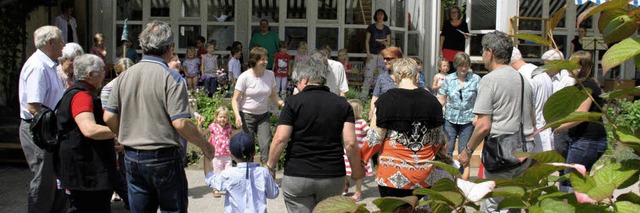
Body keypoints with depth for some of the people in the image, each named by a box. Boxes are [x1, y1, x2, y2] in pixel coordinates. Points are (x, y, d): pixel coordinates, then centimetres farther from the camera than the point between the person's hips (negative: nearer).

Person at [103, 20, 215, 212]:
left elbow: (109, 117, 4)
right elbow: (180, 123, -20)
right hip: (162, 157, -5)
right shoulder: (171, 78, -14)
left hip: (132, 157, 6)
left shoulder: (125, 76, 3)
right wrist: (204, 145, -6)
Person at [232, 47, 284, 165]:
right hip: (247, 115, -3)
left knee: (266, 145, -6)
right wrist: (237, 116, -24)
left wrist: (283, 104, -12)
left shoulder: (270, 75, -1)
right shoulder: (244, 77, -12)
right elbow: (235, 100, -10)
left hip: (263, 115, 3)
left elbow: (273, 96, 8)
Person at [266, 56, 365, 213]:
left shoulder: (293, 102, -5)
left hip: (297, 176, -3)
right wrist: (356, 169, 10)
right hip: (334, 176, 3)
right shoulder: (342, 104, 3)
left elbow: (280, 139, -10)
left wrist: (271, 166, 3)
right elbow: (350, 143, -3)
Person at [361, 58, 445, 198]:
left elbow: (376, 138, -8)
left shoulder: (386, 100, -7)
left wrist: (362, 156, 8)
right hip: (424, 175, 3)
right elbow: (438, 139, 10)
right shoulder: (432, 101, 4)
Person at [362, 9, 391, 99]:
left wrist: (384, 42, -13)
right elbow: (367, 41, 2)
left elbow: (389, 42, 10)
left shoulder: (387, 29, 10)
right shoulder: (371, 27, 3)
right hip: (372, 54, -2)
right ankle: (364, 95, -8)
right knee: (369, 74, -9)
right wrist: (368, 53, -8)